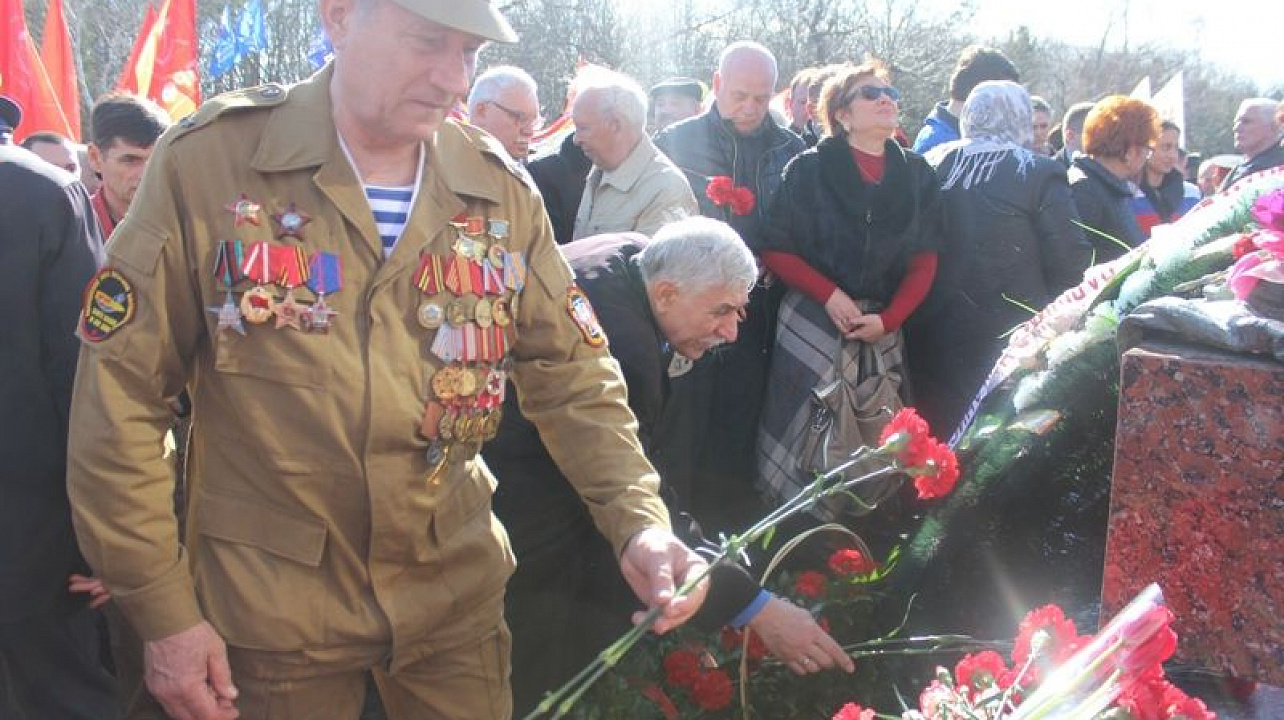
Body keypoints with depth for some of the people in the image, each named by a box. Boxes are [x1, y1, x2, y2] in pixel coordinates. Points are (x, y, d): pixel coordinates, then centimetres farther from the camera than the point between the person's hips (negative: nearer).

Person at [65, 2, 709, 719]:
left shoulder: (499, 188, -2)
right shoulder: (208, 160, -12)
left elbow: (572, 376, 2)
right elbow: (120, 397, -9)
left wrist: (638, 518, -14)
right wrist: (163, 609, -9)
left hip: (457, 591, 3)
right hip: (271, 601, -2)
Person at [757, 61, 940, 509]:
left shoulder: (916, 175, 9)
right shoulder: (809, 169, -1)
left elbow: (924, 260, 6)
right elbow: (774, 249, -2)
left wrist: (889, 319, -7)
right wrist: (830, 295, -12)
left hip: (884, 328, 3)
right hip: (814, 320, -3)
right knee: (800, 436, -2)